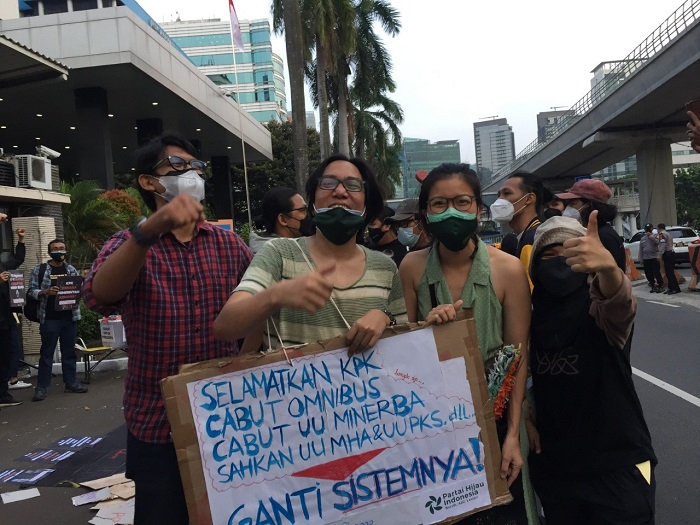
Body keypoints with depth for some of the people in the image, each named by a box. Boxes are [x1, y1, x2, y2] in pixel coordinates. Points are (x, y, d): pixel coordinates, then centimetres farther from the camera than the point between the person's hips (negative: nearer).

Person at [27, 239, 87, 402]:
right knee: (47, 353, 1)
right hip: (49, 319, -3)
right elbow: (31, 291, -2)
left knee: (69, 352, 10)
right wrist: (46, 292, -19)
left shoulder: (72, 270, 11)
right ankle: (42, 387, 6)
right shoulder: (39, 269, 1)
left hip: (70, 317, 3)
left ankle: (70, 382, 18)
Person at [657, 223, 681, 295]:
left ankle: (676, 289, -9)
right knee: (670, 272, 13)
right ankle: (671, 288, 17)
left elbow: (663, 245, -18)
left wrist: (660, 255, -18)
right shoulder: (668, 234, 22)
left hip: (667, 254, -10)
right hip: (671, 253, 10)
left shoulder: (662, 234, -9)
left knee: (669, 272, -9)